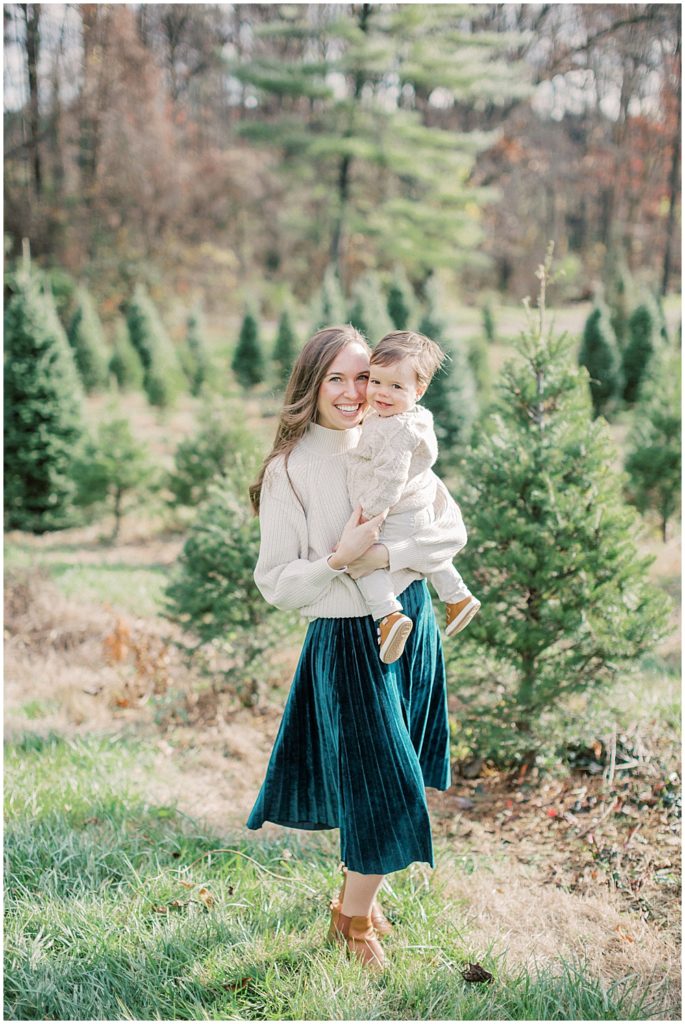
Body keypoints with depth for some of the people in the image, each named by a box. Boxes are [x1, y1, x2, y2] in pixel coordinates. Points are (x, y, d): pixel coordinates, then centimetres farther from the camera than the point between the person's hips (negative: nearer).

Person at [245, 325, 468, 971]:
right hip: (348, 640, -5)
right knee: (383, 787, -2)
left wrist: (387, 555, -20)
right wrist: (341, 559, -27)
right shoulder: (289, 469, -12)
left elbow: (452, 529, -5)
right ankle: (353, 920, 21)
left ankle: (360, 890, 38)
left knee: (389, 780, 16)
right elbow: (276, 583, -12)